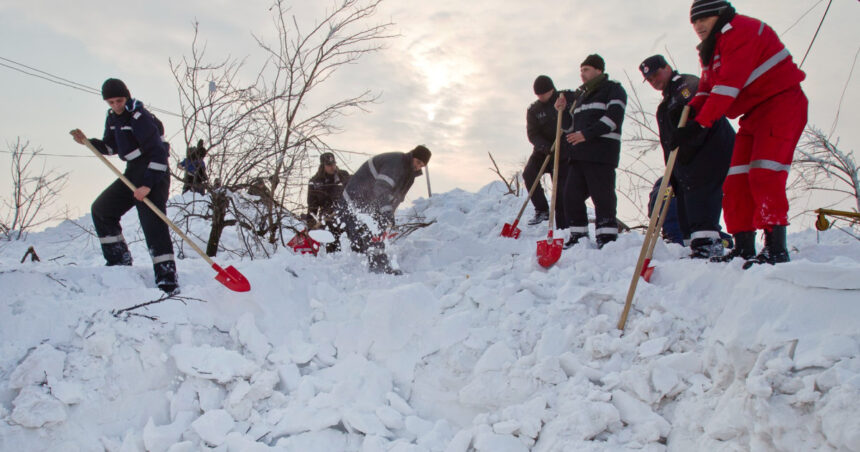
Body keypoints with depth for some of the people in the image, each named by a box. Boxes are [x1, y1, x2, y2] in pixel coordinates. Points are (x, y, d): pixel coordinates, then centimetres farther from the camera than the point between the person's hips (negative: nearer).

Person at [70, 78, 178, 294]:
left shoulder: (139, 117, -18)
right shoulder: (113, 118, 11)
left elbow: (159, 152, -23)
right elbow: (111, 146, 24)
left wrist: (148, 185, -26)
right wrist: (88, 142, 6)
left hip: (153, 173, -10)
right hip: (133, 172, 10)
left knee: (152, 223, -19)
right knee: (101, 209, 13)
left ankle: (167, 279, -20)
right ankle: (119, 259, 22)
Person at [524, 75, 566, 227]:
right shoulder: (533, 110, 4)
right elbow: (532, 134, -4)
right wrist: (545, 146, -22)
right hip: (543, 150, 2)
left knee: (561, 187, -5)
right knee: (529, 173, -21)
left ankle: (562, 227, 0)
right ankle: (542, 209, -8)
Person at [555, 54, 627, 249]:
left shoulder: (613, 89, 4)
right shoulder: (580, 95, 27)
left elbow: (613, 116, -12)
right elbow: (570, 125, 27)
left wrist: (587, 134, -19)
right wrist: (562, 110, 8)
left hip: (601, 153, -7)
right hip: (578, 153, 8)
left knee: (602, 197, -9)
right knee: (572, 195, 4)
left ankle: (607, 239, -7)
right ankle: (578, 236, 12)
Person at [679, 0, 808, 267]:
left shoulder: (740, 30, -15)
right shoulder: (710, 49, 16)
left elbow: (729, 85, -25)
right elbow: (707, 90, 11)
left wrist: (700, 124, -30)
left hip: (780, 104, -10)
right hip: (753, 114, 10)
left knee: (764, 173, -20)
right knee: (737, 180, 2)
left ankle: (775, 248, -18)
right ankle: (744, 248, 5)